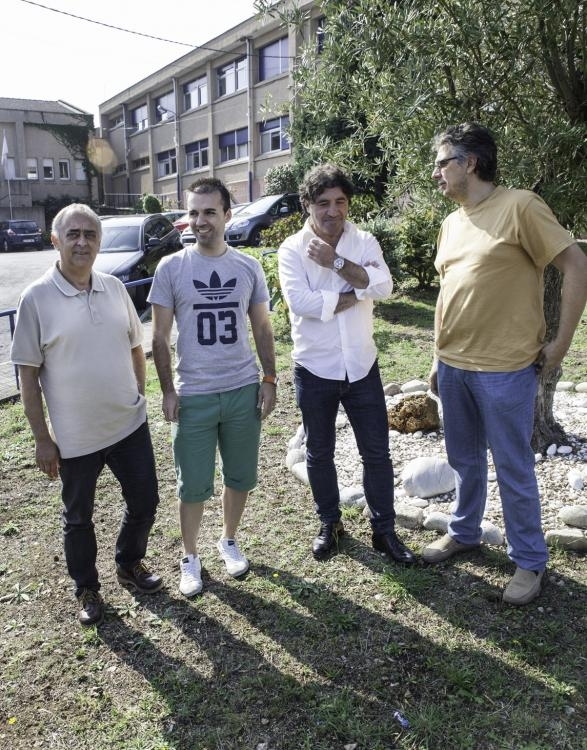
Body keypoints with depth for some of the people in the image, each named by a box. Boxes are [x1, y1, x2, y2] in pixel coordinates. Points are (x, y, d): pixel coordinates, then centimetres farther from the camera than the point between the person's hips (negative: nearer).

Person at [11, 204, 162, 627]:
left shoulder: (115, 288, 0)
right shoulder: (37, 298, -11)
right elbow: (28, 375, -9)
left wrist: (140, 398, 10)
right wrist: (42, 438, -8)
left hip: (130, 425, 4)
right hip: (74, 436, -3)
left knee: (144, 502, 16)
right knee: (79, 517, 16)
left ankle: (130, 564, 44)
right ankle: (87, 589, 39)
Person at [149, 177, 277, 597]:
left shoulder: (248, 267, 2)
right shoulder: (171, 268, -4)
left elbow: (262, 329, 9)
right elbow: (160, 336, -1)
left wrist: (269, 379, 3)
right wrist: (168, 390, -6)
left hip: (244, 390, 2)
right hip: (194, 395, -2)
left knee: (241, 477, 15)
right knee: (194, 485, 7)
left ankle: (230, 541, 38)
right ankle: (190, 557, 28)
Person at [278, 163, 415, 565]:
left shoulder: (365, 242, 1)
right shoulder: (292, 249, -6)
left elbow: (383, 286, -16)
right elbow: (300, 302, -22)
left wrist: (335, 262, -20)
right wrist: (356, 295, -15)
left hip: (362, 366, 2)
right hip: (314, 370, -1)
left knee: (377, 452, 8)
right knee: (319, 452, 13)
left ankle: (384, 530, 26)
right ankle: (329, 524, 34)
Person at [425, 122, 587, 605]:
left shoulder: (519, 207, -10)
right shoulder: (451, 223, 12)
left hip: (503, 369, -7)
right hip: (453, 366, 7)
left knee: (513, 469, 5)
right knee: (465, 460, 19)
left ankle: (530, 561, 23)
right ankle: (464, 533, 38)